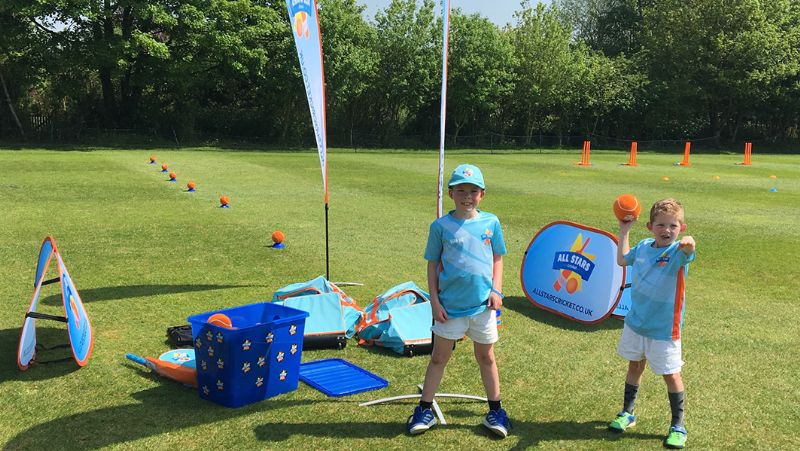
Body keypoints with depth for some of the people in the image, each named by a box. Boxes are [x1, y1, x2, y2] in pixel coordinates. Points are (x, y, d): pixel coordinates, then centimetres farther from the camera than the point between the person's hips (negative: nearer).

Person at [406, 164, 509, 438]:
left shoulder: (491, 222, 1)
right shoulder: (441, 226, -4)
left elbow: (497, 259, 8)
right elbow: (432, 265, 0)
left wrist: (496, 290, -3)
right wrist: (434, 301, -5)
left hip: (483, 305, 2)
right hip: (449, 306, -1)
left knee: (486, 357, 14)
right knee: (439, 357, 9)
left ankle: (495, 412, 27)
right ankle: (424, 410, 21)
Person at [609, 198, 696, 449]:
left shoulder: (677, 252, -18)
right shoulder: (643, 247, -2)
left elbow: (687, 252, -43)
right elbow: (622, 260, 18)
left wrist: (688, 244, -66)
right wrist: (624, 232, 14)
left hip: (664, 328, -5)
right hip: (635, 322, 5)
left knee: (671, 374, 4)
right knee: (635, 365, 19)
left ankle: (678, 426, 21)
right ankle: (627, 413, 35)